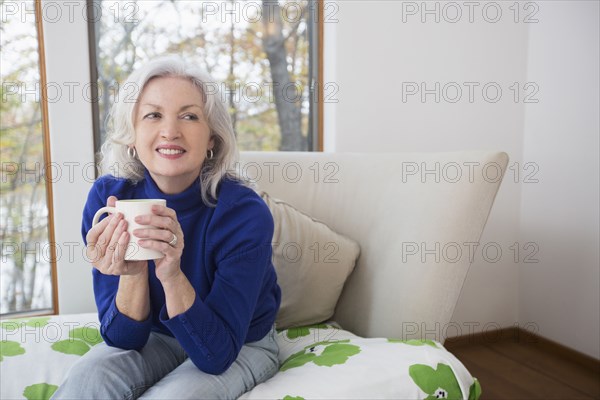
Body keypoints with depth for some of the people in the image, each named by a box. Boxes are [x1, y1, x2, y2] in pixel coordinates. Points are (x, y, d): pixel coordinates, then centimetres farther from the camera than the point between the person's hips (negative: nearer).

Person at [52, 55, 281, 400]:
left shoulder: (245, 212, -27)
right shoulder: (108, 198, -17)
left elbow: (217, 354, -25)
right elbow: (122, 338, -14)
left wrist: (172, 275, -41)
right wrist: (131, 274, -34)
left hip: (242, 346, -2)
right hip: (155, 336, 2)